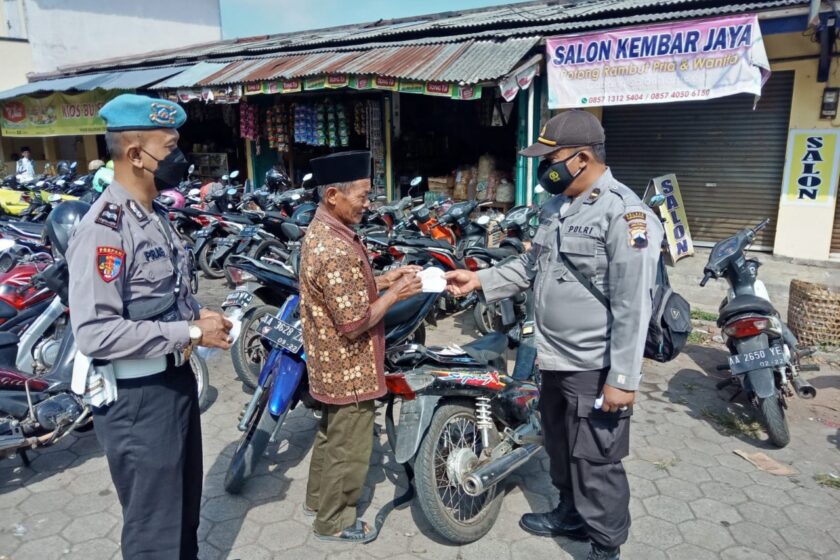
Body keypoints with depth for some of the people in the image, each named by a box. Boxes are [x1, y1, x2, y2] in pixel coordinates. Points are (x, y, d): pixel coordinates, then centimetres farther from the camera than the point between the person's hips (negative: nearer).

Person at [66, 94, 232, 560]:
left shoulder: (155, 217, 8)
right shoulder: (102, 229, -22)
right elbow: (95, 334, -29)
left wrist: (197, 314, 0)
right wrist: (191, 333, -23)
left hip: (176, 380, 9)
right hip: (137, 398, -9)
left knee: (186, 508, 26)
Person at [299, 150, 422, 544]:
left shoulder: (320, 231, 3)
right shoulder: (336, 251, -29)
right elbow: (355, 323, -27)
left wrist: (384, 279, 4)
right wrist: (395, 293, -17)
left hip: (330, 364, 10)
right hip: (349, 369, -10)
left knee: (331, 434, 26)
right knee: (349, 448, 9)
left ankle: (318, 498, 44)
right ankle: (333, 521, 28)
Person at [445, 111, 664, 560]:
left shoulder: (624, 213, -20)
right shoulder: (556, 206, 8)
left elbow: (632, 306, -22)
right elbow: (532, 267, 18)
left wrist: (622, 378, -22)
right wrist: (480, 280, 7)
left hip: (595, 369, -9)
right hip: (554, 359, 9)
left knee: (595, 461, 5)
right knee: (560, 448, 24)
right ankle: (571, 515, 46)